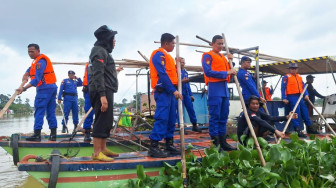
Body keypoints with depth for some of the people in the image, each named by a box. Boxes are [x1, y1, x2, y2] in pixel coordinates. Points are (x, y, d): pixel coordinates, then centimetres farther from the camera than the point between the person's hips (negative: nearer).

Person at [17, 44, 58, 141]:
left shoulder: (40, 62, -13)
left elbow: (37, 79, -20)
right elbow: (30, 69, 26)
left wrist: (24, 88, -21)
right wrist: (25, 75, 5)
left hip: (44, 88, -10)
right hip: (52, 87, 10)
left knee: (39, 111, -8)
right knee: (51, 111, 7)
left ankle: (37, 134, -9)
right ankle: (53, 134, 7)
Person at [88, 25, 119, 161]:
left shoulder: (103, 51, 22)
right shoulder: (100, 51, -10)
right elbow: (98, 75, -20)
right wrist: (102, 95, -26)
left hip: (105, 92, 11)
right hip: (103, 92, -11)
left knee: (107, 122, 14)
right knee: (102, 121, -9)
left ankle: (103, 149, 22)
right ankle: (96, 153, -5)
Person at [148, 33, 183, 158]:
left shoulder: (167, 56, 22)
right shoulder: (158, 54, -7)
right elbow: (162, 74, -17)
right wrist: (173, 90, -19)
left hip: (170, 91, 10)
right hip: (162, 91, -9)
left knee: (171, 119, 10)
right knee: (162, 118, -12)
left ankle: (169, 145, 17)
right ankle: (153, 147, -9)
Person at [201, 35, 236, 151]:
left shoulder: (223, 57, 23)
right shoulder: (208, 56, -1)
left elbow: (229, 71, 24)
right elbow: (208, 72, -15)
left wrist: (230, 61, 9)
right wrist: (226, 73, -16)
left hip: (224, 88, 8)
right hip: (214, 87, -8)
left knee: (224, 116, 9)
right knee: (215, 116, -7)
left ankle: (223, 142, 16)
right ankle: (215, 143, -3)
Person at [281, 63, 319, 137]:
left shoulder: (299, 77, 17)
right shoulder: (286, 77, -3)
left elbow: (303, 86, 17)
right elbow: (283, 88, -8)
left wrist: (306, 94, 1)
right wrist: (284, 98, -15)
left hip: (299, 97, 7)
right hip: (292, 97, -7)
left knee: (305, 111, 11)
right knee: (296, 112, -13)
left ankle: (309, 128, 24)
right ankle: (297, 130, -11)